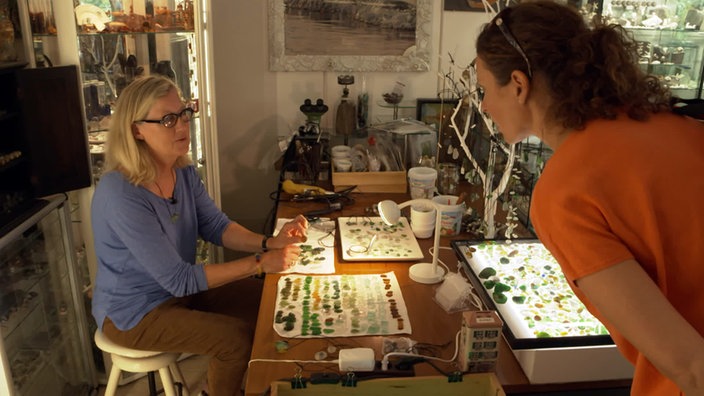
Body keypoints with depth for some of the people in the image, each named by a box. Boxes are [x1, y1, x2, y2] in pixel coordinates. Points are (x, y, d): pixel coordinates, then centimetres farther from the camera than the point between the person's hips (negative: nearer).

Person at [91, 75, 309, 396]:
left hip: (178, 289, 8)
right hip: (133, 312, -8)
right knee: (237, 338, -18)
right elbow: (179, 279, -30)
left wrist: (269, 243, -21)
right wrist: (260, 263, -30)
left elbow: (217, 227, -2)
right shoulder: (121, 195, -31)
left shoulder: (183, 171, -6)